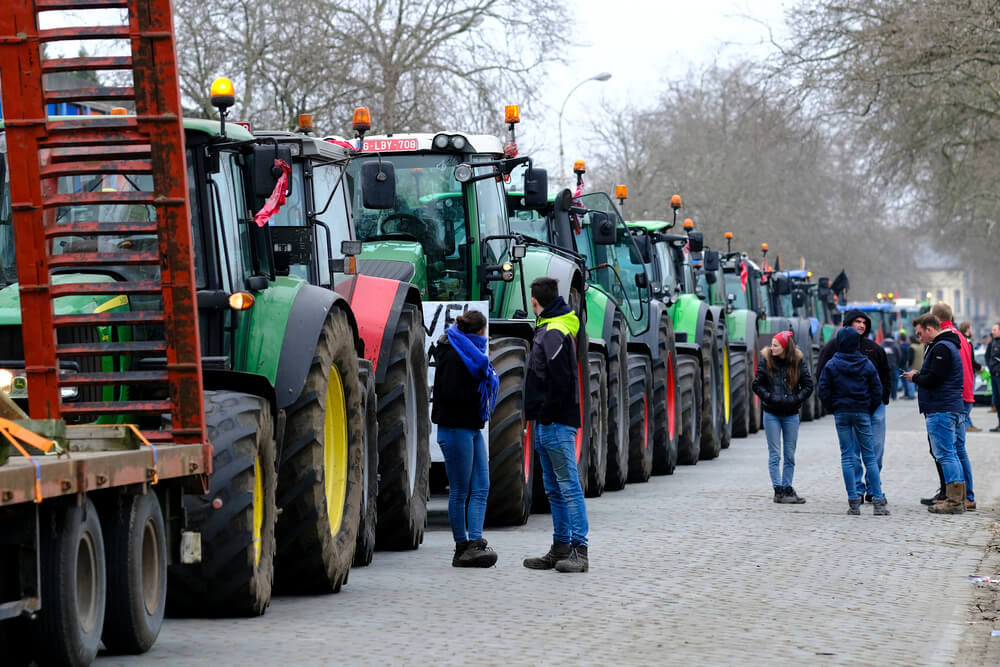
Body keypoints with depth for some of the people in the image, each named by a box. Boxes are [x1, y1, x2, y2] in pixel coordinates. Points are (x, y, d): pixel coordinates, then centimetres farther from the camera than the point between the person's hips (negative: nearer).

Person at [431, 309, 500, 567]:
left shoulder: (471, 354, 16)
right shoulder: (454, 356, -14)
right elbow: (451, 394, -23)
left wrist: (487, 382, 1)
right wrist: (481, 392, -13)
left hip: (473, 429, 10)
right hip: (455, 429, -10)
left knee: (481, 488, 2)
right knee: (459, 492, -2)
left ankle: (475, 542, -2)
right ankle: (462, 548, 3)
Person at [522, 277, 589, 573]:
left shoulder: (554, 333, -13)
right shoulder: (547, 329, 18)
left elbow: (561, 381, -21)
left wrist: (547, 413, -15)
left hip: (557, 424, -10)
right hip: (546, 424, 10)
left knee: (568, 485, -10)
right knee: (554, 489, 13)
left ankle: (579, 549, -11)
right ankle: (560, 549, 17)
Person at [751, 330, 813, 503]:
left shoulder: (798, 362, -1)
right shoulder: (766, 362, -2)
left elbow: (808, 386, 2)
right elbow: (757, 385, 1)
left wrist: (796, 400, -10)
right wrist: (770, 398, -12)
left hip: (791, 414, 1)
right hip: (772, 414, -1)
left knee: (790, 455, 6)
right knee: (775, 454, -1)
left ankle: (787, 488, 15)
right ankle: (778, 491, 0)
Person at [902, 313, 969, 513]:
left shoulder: (941, 348, -14)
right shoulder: (948, 345, 19)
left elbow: (932, 380, -20)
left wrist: (914, 377, -4)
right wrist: (920, 375, 11)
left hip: (941, 411, -10)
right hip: (954, 407, 10)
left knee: (945, 455, -10)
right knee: (952, 454, 12)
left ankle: (955, 500, -12)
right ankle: (961, 497, 15)